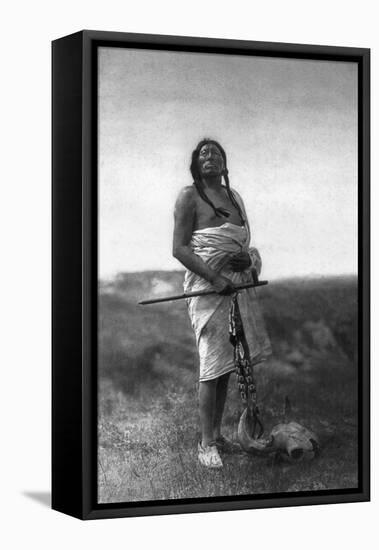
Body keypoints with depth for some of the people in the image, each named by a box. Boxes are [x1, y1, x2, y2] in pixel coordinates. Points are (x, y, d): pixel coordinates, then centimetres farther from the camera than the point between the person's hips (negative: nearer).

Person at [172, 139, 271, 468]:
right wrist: (214, 278, -19)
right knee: (212, 365, -7)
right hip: (207, 286, -6)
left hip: (238, 285, 6)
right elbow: (179, 248, -10)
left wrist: (248, 258, -2)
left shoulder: (234, 196, 16)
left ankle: (218, 433, 18)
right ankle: (207, 444, -2)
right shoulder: (190, 196, -3)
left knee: (226, 364, 8)